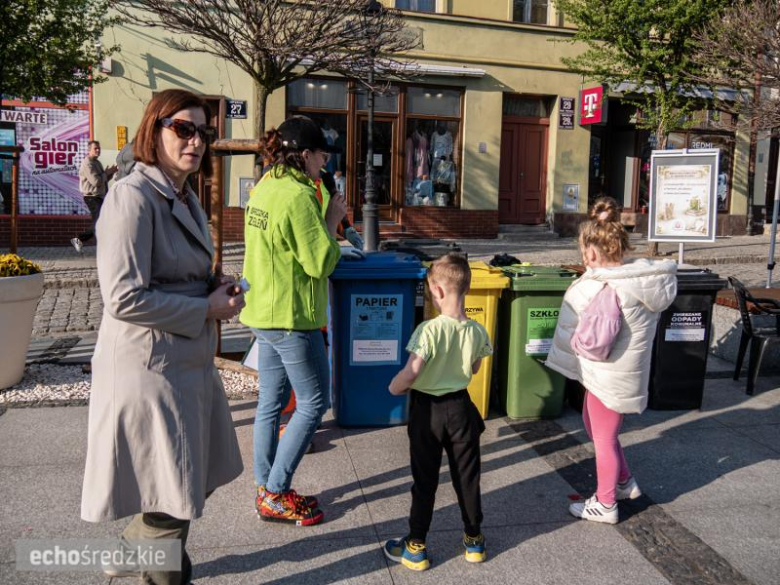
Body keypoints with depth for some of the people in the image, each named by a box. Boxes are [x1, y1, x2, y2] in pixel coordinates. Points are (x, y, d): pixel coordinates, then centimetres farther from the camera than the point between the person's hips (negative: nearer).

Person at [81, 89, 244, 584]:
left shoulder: (186, 199, 12)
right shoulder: (133, 196, -17)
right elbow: (125, 299, -24)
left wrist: (216, 287, 3)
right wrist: (208, 309, -16)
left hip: (190, 361, 10)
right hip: (151, 367, -10)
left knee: (196, 481, 22)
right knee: (173, 497, 5)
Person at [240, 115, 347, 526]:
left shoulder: (263, 188, 11)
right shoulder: (298, 194, -18)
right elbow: (320, 263, -19)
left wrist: (323, 219, 10)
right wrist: (332, 221, -7)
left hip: (264, 312, 9)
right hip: (292, 317, -9)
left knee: (271, 402, 14)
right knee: (313, 403, 2)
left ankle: (267, 491, 25)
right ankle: (275, 496, 8)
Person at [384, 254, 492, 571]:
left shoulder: (429, 330, -23)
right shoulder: (478, 332, -8)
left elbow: (410, 374, -24)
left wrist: (393, 387, -5)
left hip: (427, 409, -3)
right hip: (460, 406, 4)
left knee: (425, 480, 8)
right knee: (467, 475, 16)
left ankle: (416, 547, 20)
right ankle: (474, 539, 30)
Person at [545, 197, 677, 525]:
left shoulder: (609, 290, -29)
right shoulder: (635, 279, 0)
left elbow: (594, 343, -32)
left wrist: (573, 336, -12)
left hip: (611, 378, -9)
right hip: (611, 374, 9)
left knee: (604, 438, 9)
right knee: (593, 423, 28)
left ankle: (605, 505, 29)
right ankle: (624, 482, 43)